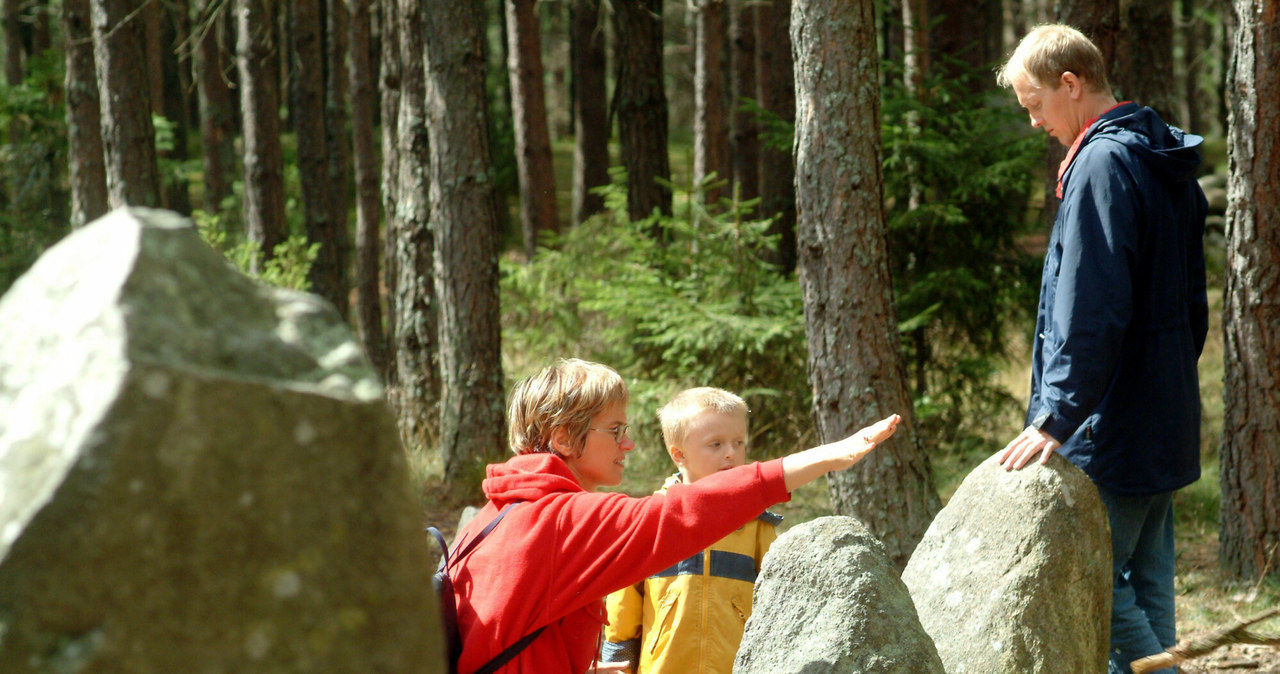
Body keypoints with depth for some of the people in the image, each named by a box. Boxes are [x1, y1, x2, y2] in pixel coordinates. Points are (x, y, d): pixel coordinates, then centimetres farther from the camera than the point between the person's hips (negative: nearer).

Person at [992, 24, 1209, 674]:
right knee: (1146, 584, 11)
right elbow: (1191, 303, 20)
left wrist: (1058, 415, -21)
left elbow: (1091, 311, -22)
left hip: (1111, 427, -10)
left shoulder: (1102, 163, -16)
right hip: (1165, 423, 10)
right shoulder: (1167, 164, 14)